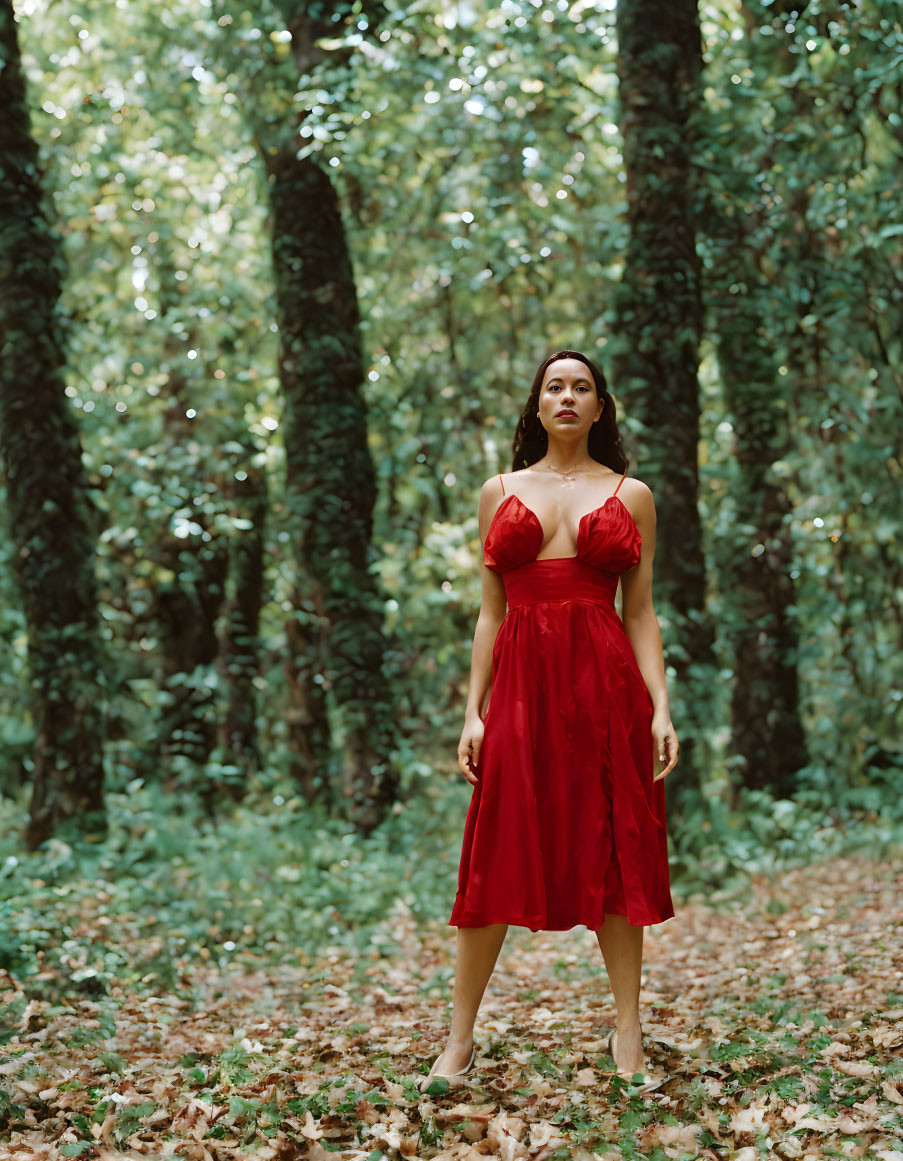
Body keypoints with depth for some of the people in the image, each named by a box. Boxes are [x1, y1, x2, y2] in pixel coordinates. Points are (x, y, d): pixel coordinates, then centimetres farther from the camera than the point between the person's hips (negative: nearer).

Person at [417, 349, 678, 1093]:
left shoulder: (631, 495, 10)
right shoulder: (500, 492, 12)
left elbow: (641, 614, 6)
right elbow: (490, 612, 10)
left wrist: (661, 708, -4)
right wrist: (474, 709, 2)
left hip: (605, 682, 0)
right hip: (520, 682, 1)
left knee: (612, 854, 3)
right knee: (495, 860, 1)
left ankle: (628, 1029, 15)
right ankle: (461, 1037, 10)